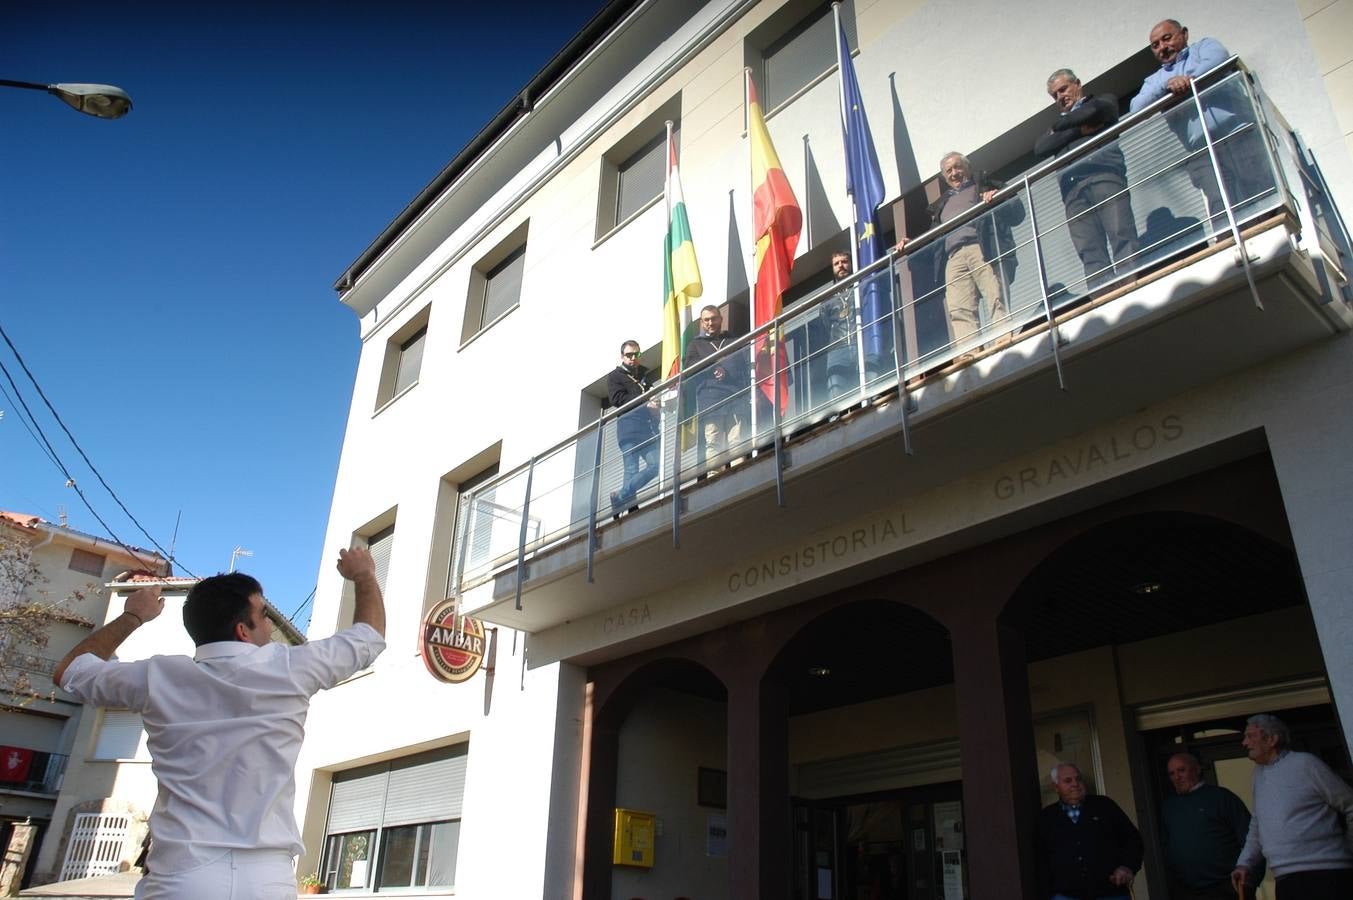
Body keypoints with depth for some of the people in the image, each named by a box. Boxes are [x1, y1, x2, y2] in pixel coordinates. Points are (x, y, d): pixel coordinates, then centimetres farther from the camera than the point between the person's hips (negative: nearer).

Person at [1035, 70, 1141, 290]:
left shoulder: (1103, 100, 27)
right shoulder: (1057, 125, 36)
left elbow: (1093, 111, 1)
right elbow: (1040, 149, 14)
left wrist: (1060, 125, 16)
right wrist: (1080, 130, 5)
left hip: (1103, 171, -3)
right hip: (1072, 185, 3)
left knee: (1121, 235, -19)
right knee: (1089, 252, -14)